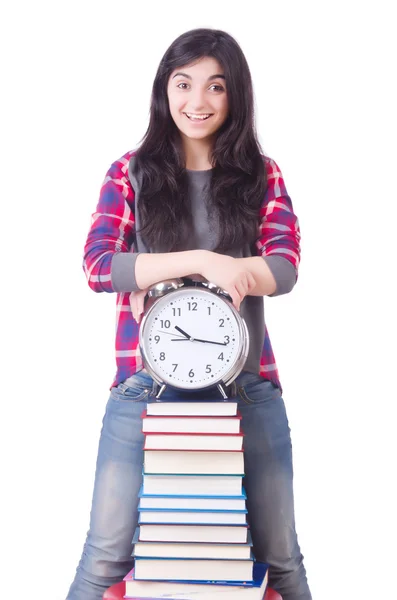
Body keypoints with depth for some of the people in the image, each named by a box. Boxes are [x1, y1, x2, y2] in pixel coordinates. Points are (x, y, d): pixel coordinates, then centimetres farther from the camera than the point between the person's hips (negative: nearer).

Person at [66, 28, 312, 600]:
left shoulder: (262, 175, 7)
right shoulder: (130, 173, 5)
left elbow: (285, 268, -6)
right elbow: (97, 264, -7)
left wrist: (158, 276, -19)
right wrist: (203, 260, -21)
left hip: (245, 382, 1)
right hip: (146, 381, -1)